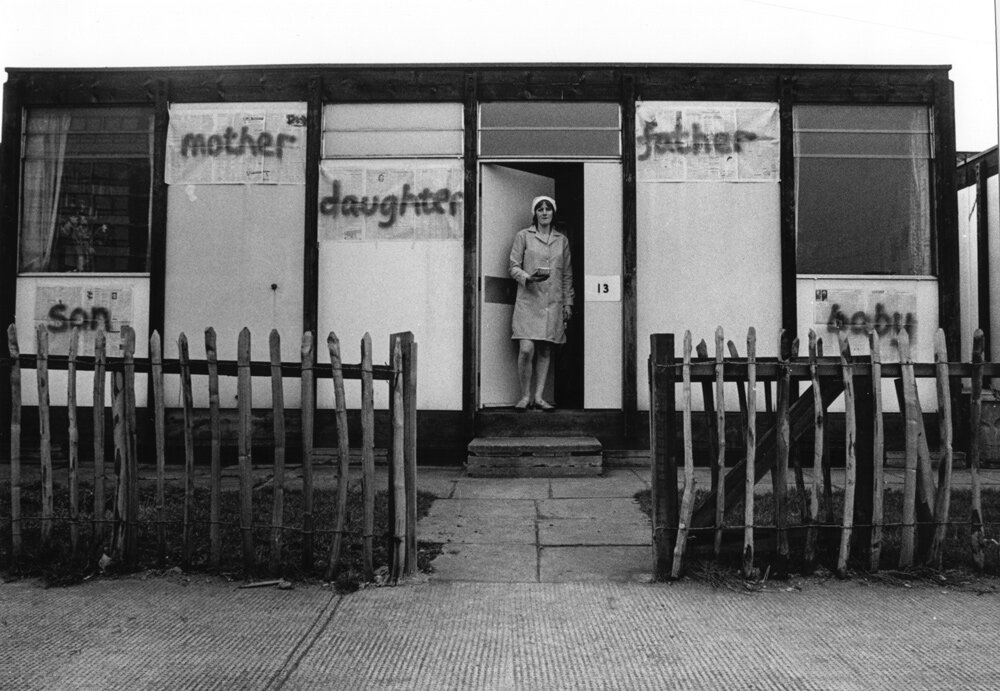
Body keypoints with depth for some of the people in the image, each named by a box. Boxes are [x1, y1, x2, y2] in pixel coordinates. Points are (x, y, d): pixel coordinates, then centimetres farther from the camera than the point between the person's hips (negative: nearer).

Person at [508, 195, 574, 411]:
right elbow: (513, 267, 2)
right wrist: (528, 278, -17)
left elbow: (567, 275, 16)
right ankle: (525, 396, 0)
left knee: (545, 351, 3)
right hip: (528, 301, -3)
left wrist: (568, 303, 11)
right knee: (526, 349, -13)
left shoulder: (562, 240, 14)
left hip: (553, 303, 3)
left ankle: (538, 396, 10)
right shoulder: (523, 236, 5)